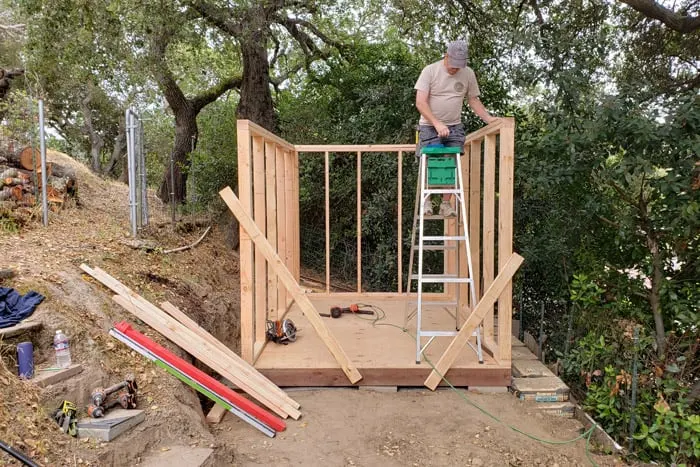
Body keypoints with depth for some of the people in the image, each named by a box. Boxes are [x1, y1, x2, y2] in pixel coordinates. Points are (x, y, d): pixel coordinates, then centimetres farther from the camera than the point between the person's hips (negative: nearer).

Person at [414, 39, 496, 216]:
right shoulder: (430, 71, -8)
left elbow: (473, 100, 14)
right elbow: (420, 102, -15)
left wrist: (489, 118, 1)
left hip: (454, 127, 3)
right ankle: (427, 201, 11)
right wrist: (437, 124, -24)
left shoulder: (468, 73, 3)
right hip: (430, 126, -3)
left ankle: (446, 204, 4)